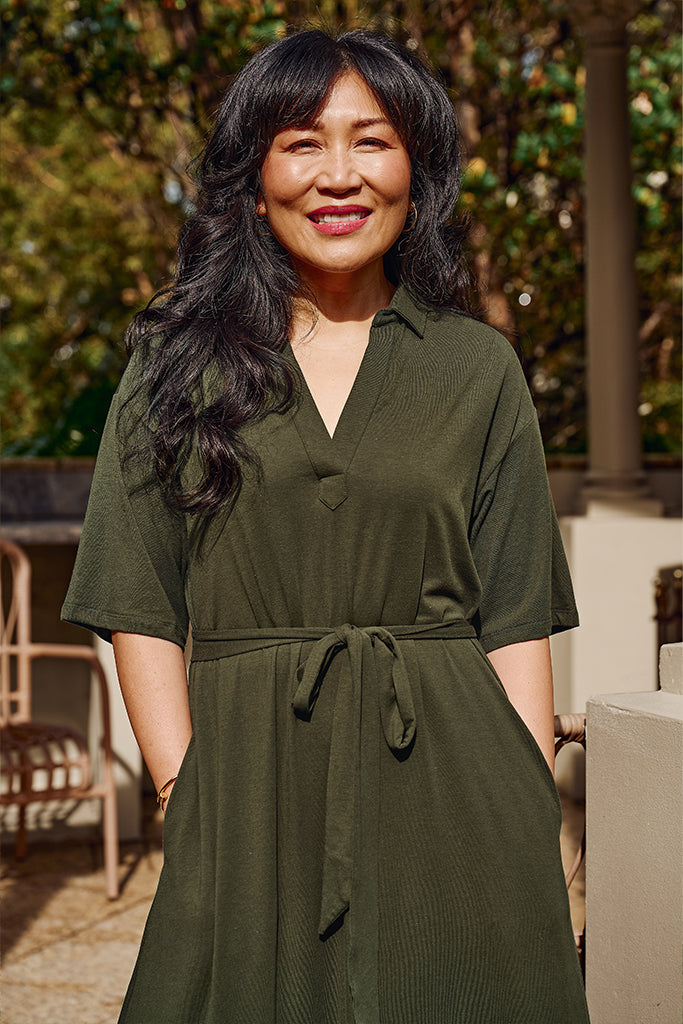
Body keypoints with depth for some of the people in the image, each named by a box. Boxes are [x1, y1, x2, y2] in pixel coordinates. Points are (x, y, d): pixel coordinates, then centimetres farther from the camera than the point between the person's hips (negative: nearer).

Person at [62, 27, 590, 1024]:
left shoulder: (479, 368, 6)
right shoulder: (177, 364, 6)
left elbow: (518, 622, 4)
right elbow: (142, 610, 2)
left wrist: (530, 834, -5)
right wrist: (190, 798, -9)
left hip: (448, 791, 1)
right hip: (248, 793, 0)